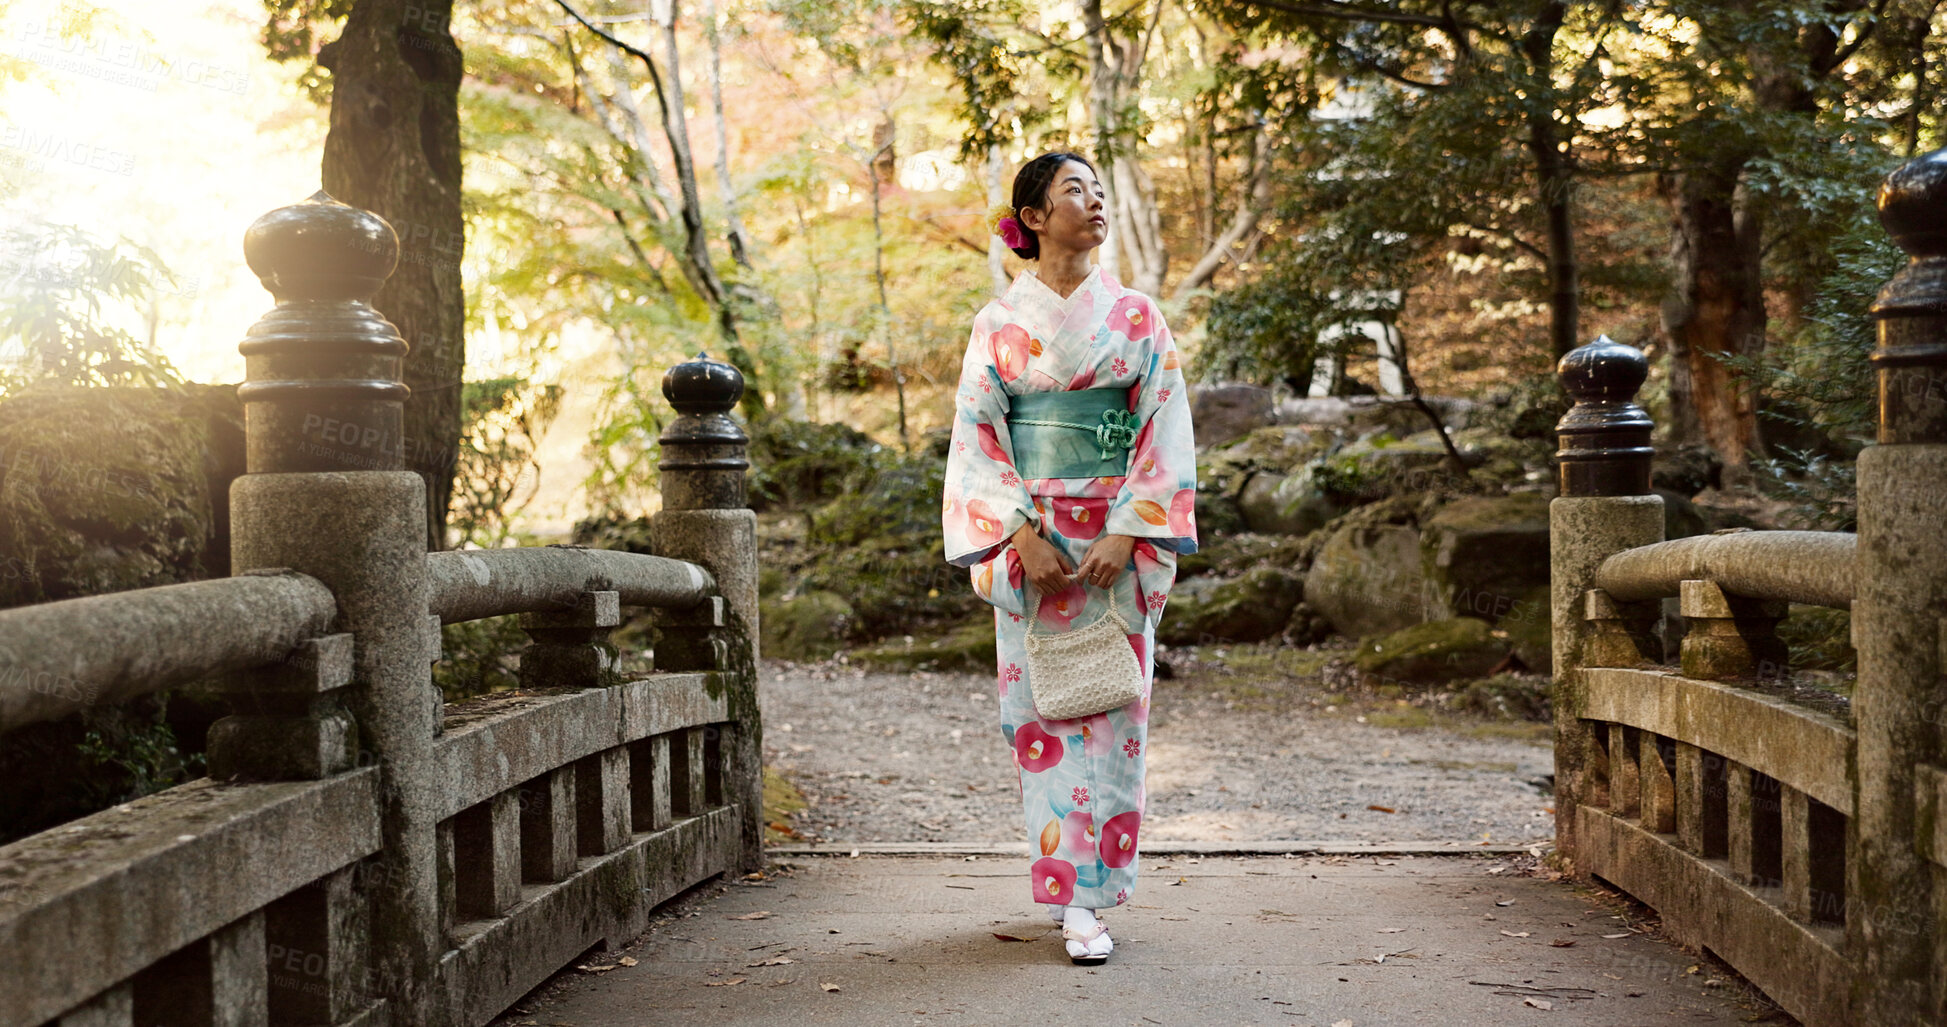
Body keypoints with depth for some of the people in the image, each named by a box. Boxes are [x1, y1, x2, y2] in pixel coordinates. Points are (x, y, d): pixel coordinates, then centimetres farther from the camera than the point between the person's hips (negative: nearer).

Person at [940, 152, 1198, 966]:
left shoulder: (1136, 317, 5)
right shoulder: (999, 321, 4)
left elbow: (1164, 434, 1)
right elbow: (977, 435, 0)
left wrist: (1127, 534, -11)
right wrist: (1022, 534, -12)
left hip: (1117, 542, 0)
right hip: (1028, 543, 0)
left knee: (1109, 712, -2)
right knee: (1040, 711, 2)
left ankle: (1088, 898, 4)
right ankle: (1065, 882, 14)